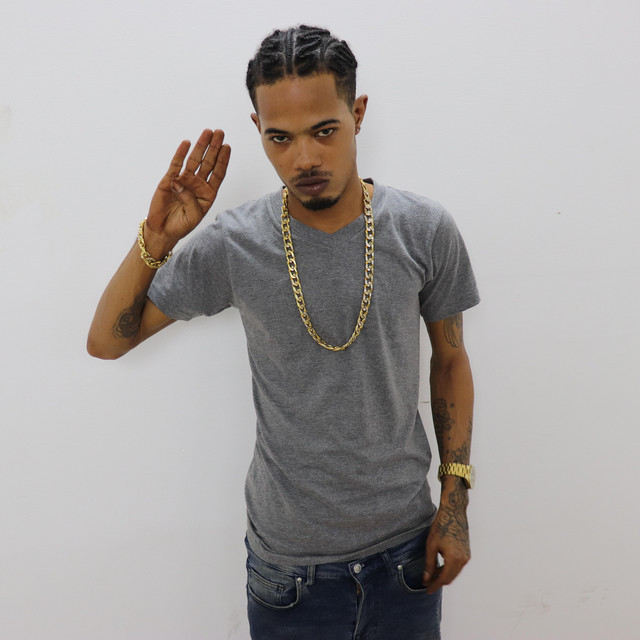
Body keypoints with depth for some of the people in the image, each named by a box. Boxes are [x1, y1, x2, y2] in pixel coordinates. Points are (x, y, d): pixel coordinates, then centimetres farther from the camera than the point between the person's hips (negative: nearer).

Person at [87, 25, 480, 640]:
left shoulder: (426, 231, -10)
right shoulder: (234, 245, -13)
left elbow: (450, 359, 2)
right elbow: (106, 341, -4)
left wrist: (455, 498, 0)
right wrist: (155, 241, -20)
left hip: (405, 544, 1)